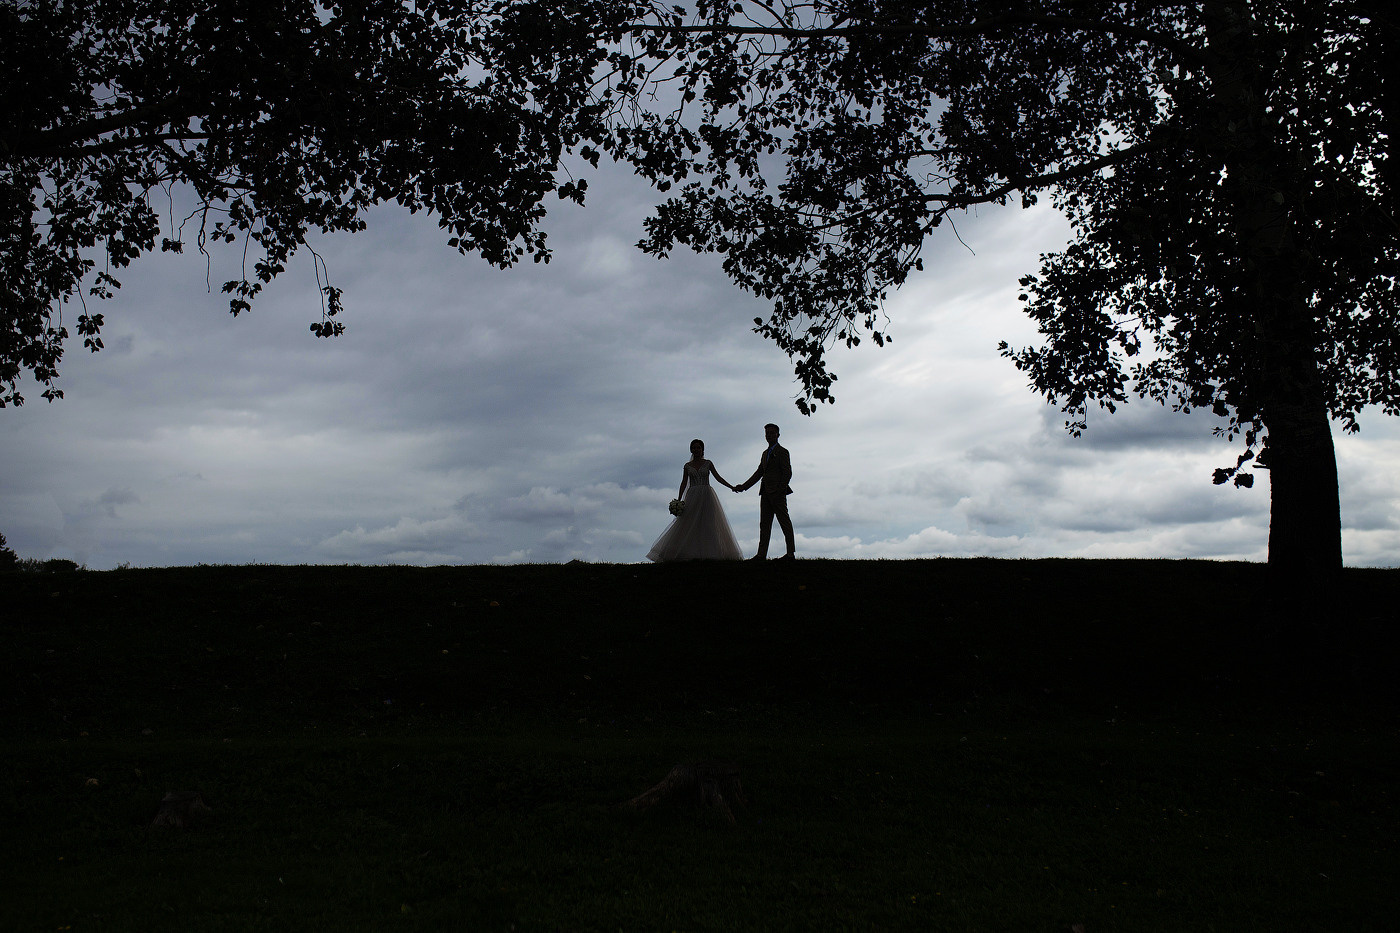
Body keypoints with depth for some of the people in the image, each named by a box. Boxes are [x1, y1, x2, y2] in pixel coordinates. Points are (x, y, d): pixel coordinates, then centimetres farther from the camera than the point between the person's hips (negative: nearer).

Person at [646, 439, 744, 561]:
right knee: (689, 525, -6)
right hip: (692, 497, 1)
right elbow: (684, 483, 7)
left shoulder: (708, 463, 8)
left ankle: (710, 553, -4)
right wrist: (678, 500, -1)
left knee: (709, 524, -5)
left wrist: (731, 487, -5)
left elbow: (718, 477, 5)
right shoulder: (687, 466, 10)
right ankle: (691, 554, -6)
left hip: (707, 496, -1)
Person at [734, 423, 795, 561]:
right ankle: (761, 554, 3)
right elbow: (759, 473, 22)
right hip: (766, 493, 8)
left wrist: (779, 490, -17)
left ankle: (791, 553, -3)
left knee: (784, 522, -5)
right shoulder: (765, 453, 23)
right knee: (764, 524, 4)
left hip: (777, 492, -8)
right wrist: (743, 486, 15)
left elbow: (787, 473, -8)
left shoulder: (782, 451, -1)